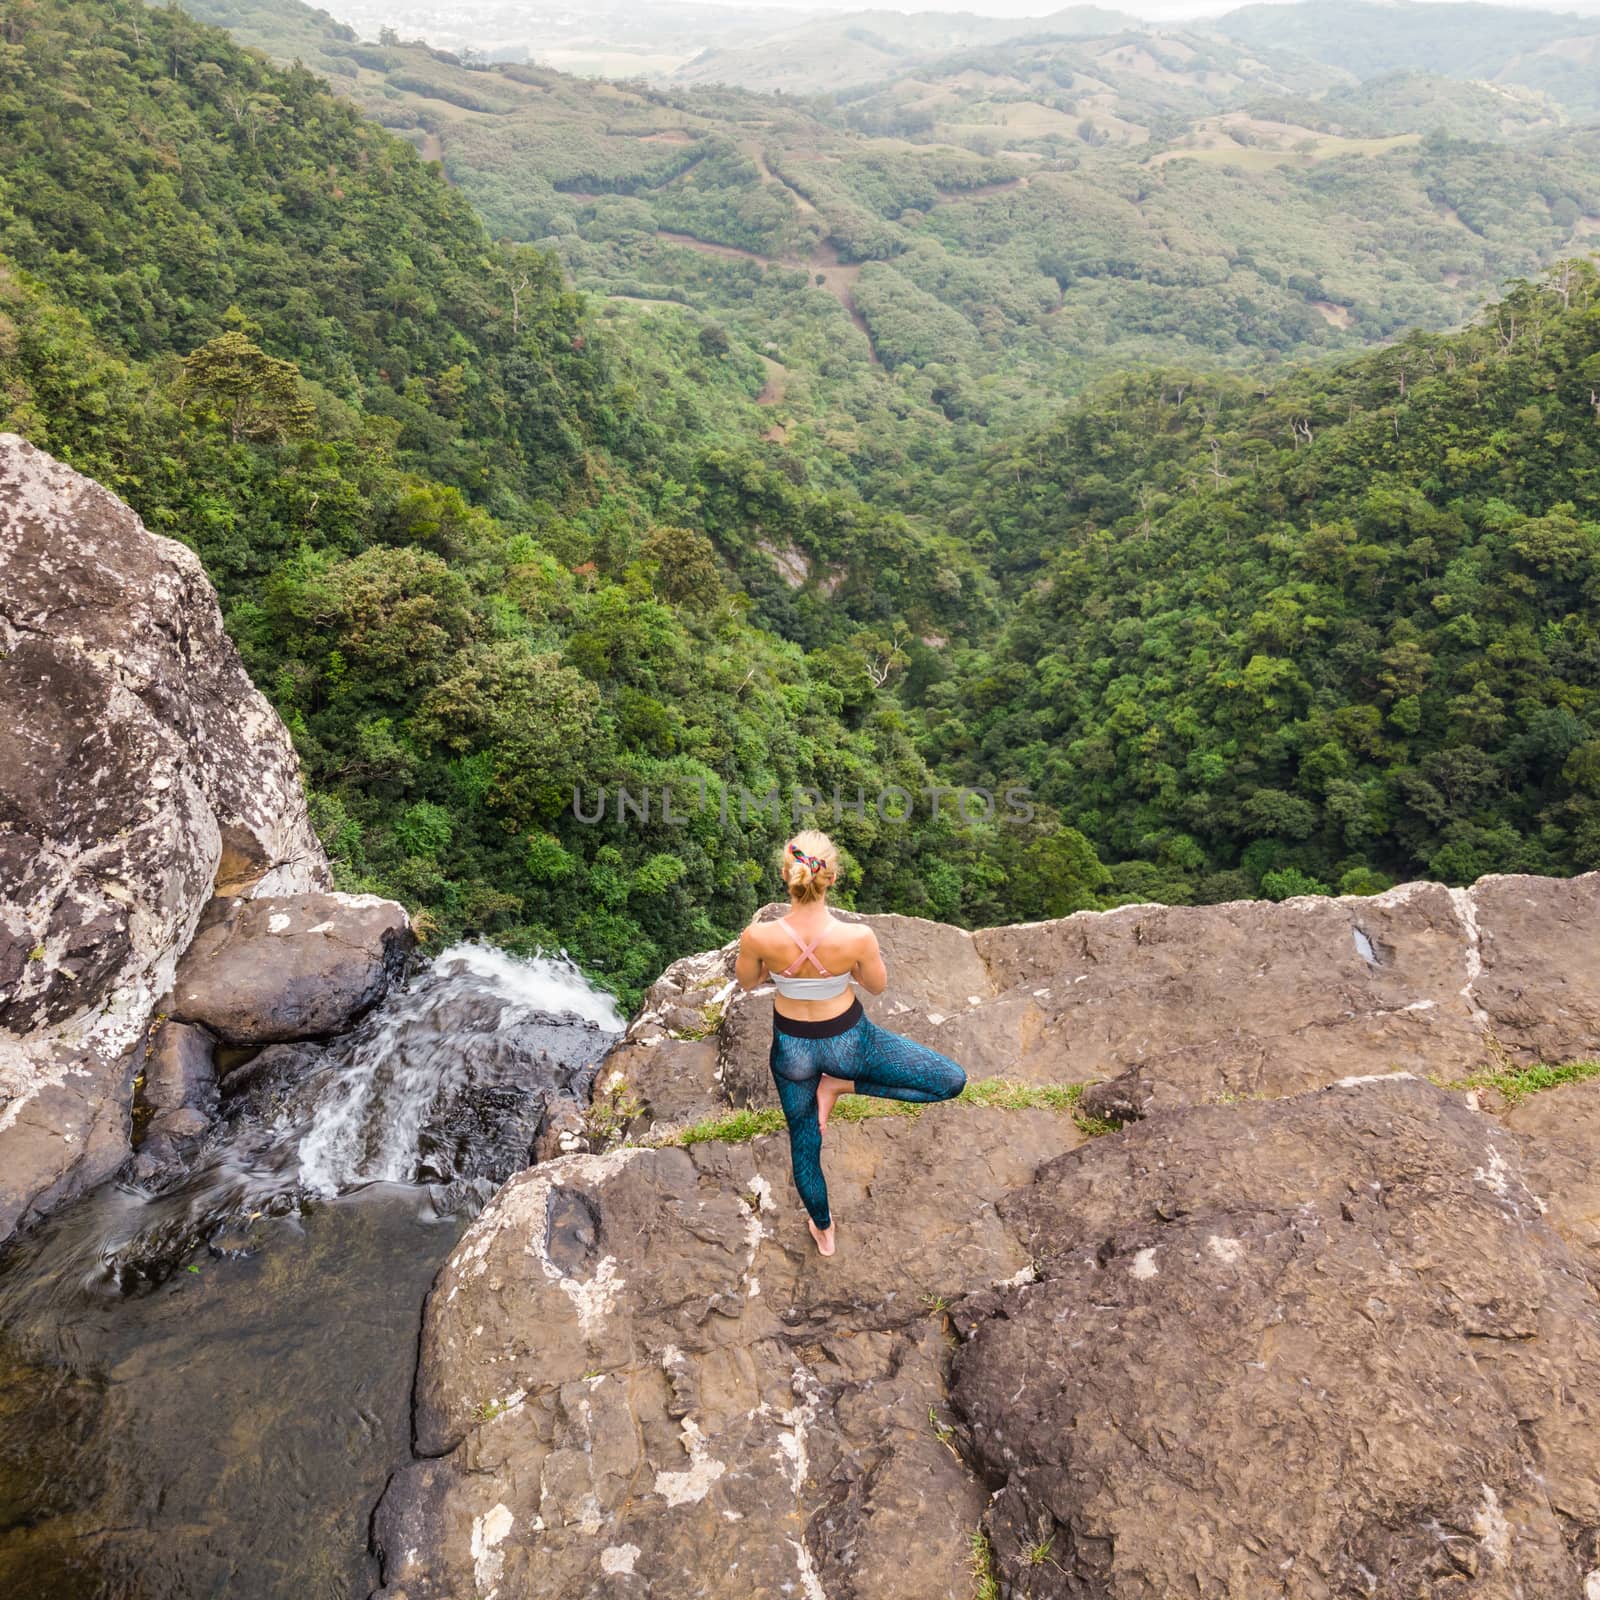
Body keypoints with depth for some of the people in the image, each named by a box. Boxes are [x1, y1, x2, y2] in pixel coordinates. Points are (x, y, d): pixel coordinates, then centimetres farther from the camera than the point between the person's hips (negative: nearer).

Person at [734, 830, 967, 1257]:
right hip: (848, 1042, -2)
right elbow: (878, 986, -9)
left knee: (803, 1141, 28)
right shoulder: (857, 936, -31)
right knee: (952, 1081, 12)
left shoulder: (758, 937, -29)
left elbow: (746, 982, -6)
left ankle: (823, 1230, 50)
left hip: (792, 1047, 3)